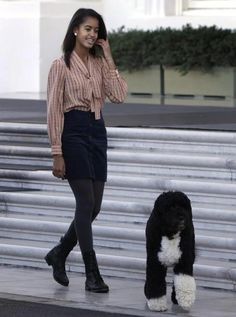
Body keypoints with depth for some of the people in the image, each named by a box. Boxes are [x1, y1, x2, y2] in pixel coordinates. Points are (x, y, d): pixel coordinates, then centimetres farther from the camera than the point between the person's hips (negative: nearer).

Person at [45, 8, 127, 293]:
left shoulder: (99, 64, 11)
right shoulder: (61, 65, -6)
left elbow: (119, 96, -3)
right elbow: (54, 110, -9)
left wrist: (108, 58, -3)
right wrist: (57, 153, -13)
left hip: (97, 133, 6)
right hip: (74, 132, -6)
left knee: (93, 206, 6)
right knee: (87, 203, -10)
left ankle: (59, 254, 26)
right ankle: (92, 274, -5)